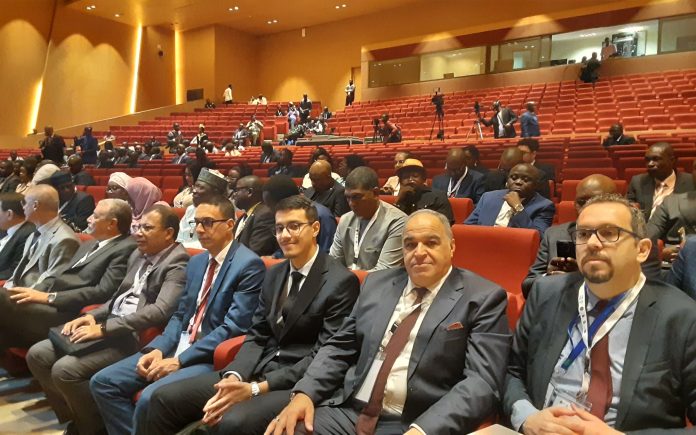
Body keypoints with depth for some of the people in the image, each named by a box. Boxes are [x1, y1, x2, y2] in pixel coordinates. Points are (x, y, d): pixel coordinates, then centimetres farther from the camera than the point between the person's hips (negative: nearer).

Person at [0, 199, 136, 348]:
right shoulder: (88, 245, 22)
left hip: (69, 312, -9)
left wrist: (49, 297, -17)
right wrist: (35, 291, 1)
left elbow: (103, 293, -17)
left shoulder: (125, 249, -9)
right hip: (51, 303, 9)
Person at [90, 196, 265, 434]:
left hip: (212, 358, -8)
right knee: (102, 382, 0)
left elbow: (233, 327, -19)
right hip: (178, 347, 8)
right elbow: (180, 315, 15)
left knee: (150, 397, -28)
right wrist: (158, 349, -4)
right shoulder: (196, 261, 13)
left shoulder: (249, 265, -13)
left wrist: (179, 360, -18)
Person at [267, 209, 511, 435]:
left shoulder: (484, 298, -3)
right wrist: (305, 393, -4)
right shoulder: (377, 283, 12)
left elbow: (482, 381, -12)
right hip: (346, 411, 4)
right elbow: (340, 347, 12)